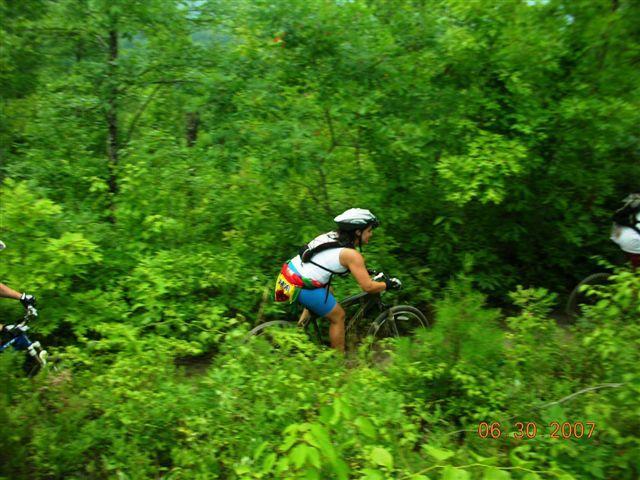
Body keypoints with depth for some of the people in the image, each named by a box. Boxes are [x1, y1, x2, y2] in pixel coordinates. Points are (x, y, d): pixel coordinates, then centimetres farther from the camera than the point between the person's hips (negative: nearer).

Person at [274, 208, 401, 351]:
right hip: (302, 288, -8)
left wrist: (369, 272, 31)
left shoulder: (332, 235, 12)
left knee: (328, 292, 31)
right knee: (338, 316, 10)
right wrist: (388, 284, 6)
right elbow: (368, 287, -12)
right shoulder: (351, 254, -12)